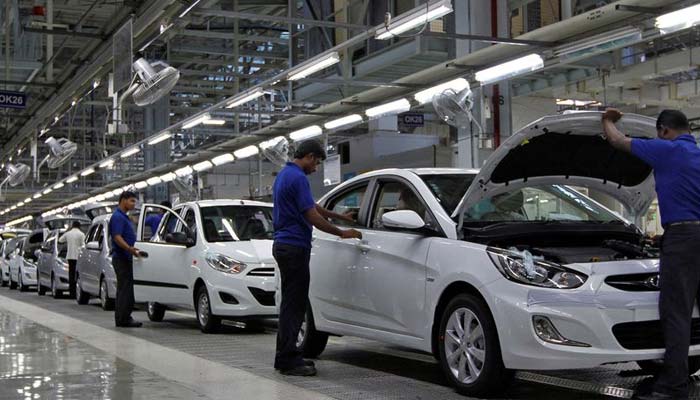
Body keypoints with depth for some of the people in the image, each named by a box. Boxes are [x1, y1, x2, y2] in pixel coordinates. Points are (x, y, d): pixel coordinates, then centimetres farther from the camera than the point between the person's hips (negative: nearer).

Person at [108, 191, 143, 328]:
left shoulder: (124, 217, 19)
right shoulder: (117, 217, -13)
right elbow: (117, 237, -24)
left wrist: (133, 250, 27)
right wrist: (130, 248, -36)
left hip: (125, 258, 11)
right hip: (121, 258, -11)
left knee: (124, 288, 12)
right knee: (125, 288, -10)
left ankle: (122, 318, 17)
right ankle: (123, 319, -8)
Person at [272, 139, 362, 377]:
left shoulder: (284, 175, 17)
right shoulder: (298, 178, -15)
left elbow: (311, 206, 27)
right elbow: (312, 216, -17)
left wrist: (339, 216, 30)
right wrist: (342, 234, -7)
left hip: (284, 244, 11)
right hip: (294, 247, -11)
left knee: (292, 302, 14)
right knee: (294, 304, -7)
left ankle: (286, 356, 18)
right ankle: (287, 360, -3)